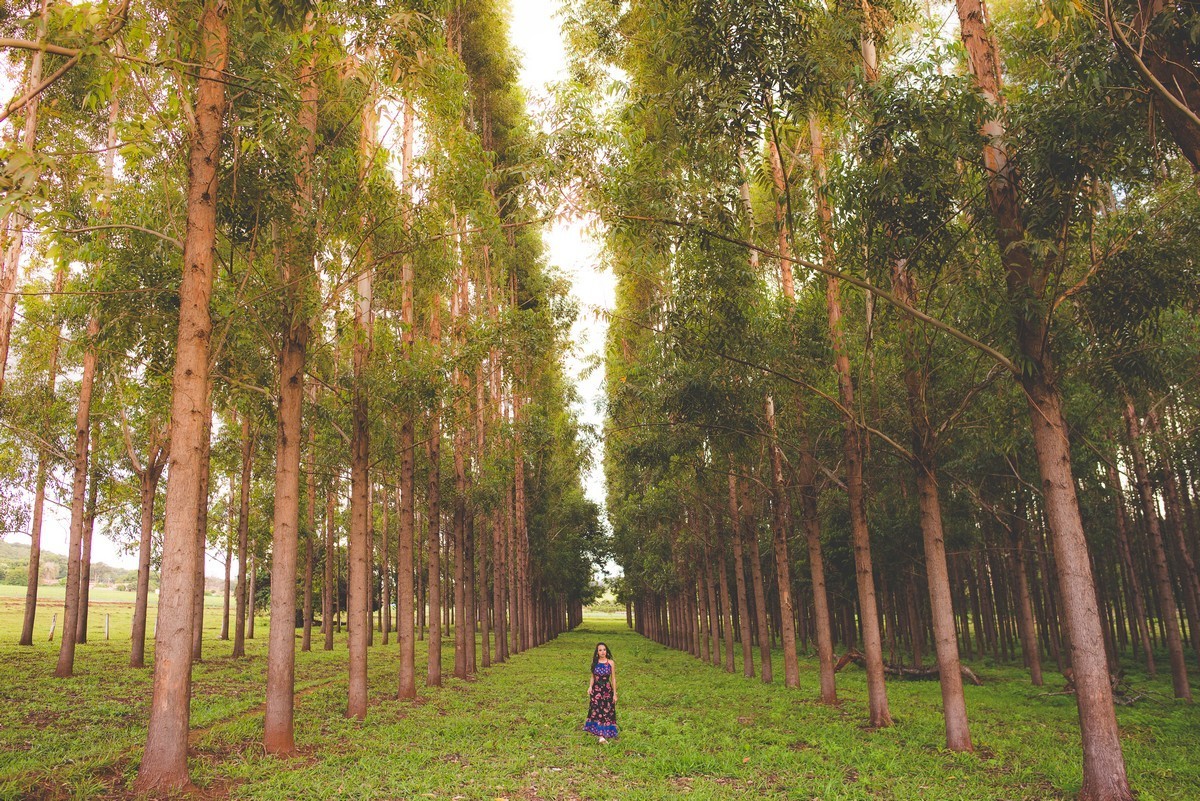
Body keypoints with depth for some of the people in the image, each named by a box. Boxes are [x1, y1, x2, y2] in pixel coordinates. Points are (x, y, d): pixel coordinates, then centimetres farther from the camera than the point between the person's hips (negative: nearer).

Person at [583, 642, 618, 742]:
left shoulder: (611, 663, -2)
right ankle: (601, 735, 0)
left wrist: (615, 694, 1)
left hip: (607, 690, -1)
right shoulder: (595, 663, 3)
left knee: (607, 712, 1)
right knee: (597, 712, -3)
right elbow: (593, 677, 11)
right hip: (596, 690, 1)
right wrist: (590, 687, -7)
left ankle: (605, 734, 15)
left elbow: (613, 678, 1)